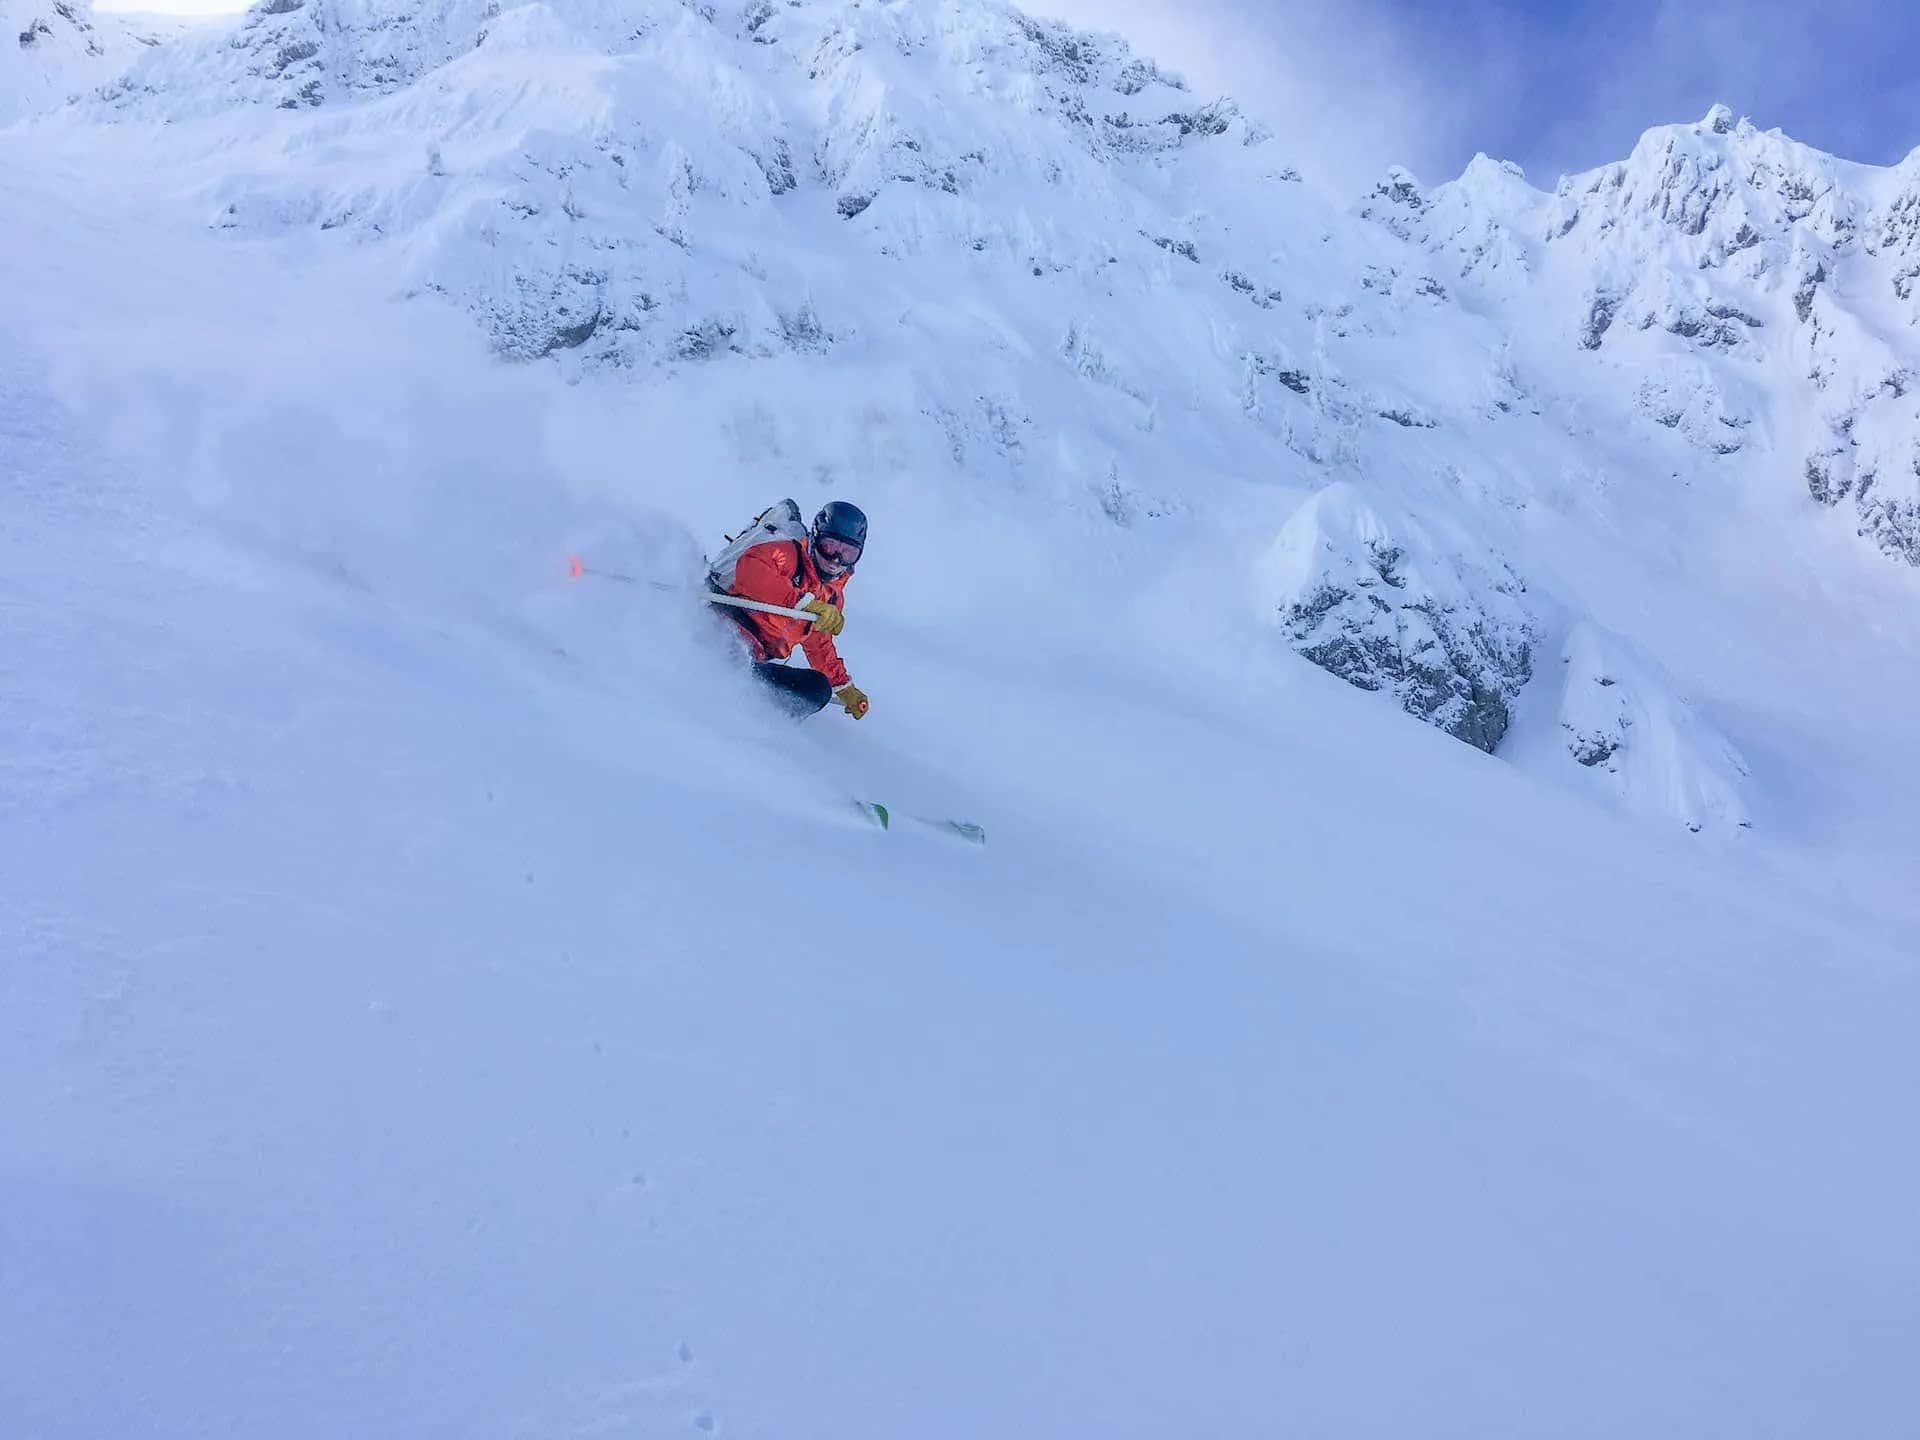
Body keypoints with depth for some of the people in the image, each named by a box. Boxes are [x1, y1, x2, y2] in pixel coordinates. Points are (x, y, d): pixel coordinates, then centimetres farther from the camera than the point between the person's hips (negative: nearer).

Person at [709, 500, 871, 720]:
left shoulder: (832, 596, 20)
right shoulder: (788, 554, -5)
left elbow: (819, 644, 35)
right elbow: (749, 567, -27)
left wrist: (844, 687, 35)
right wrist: (807, 603, -31)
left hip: (755, 663, 7)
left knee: (818, 689, -9)